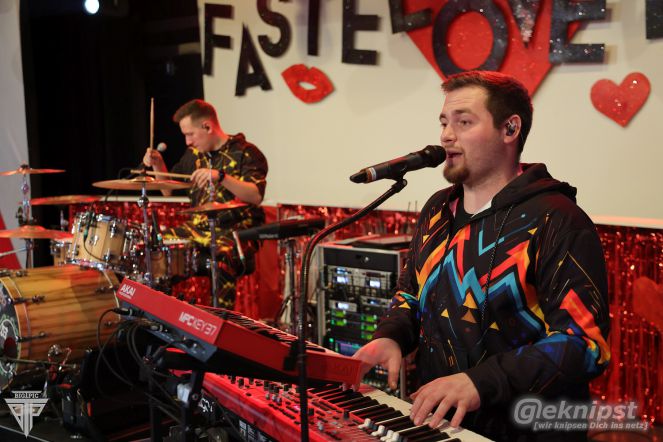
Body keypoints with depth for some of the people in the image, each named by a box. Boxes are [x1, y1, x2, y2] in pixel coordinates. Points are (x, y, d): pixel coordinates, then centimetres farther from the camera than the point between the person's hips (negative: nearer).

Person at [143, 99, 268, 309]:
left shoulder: (245, 153, -7)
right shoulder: (194, 154, 14)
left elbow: (256, 196, -22)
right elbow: (169, 190, 22)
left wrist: (221, 177, -35)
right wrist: (158, 165, 4)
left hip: (236, 230, -7)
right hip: (198, 228, 7)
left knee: (221, 260, -37)